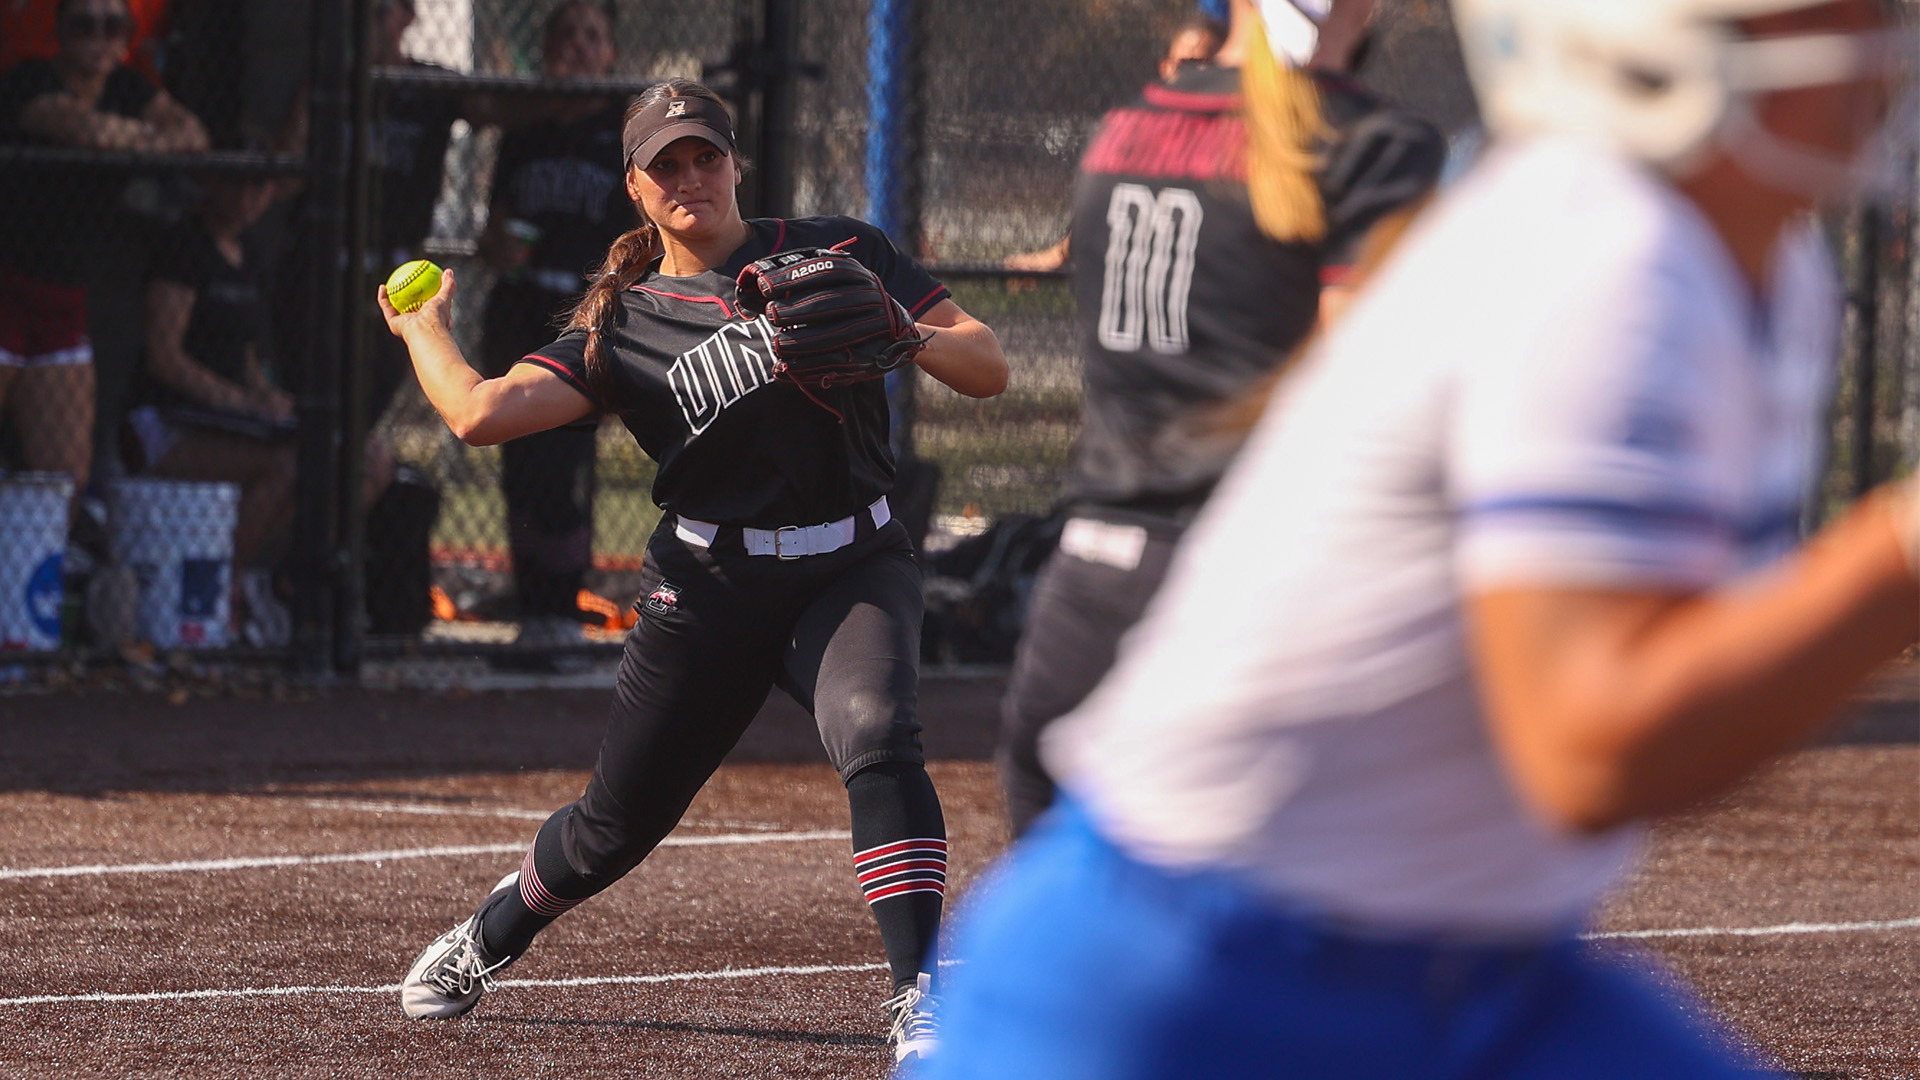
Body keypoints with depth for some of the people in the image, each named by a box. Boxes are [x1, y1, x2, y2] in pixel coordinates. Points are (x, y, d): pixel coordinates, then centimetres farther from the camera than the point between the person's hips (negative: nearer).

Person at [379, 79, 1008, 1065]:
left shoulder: (839, 253, 3)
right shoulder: (623, 322, 4)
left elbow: (989, 368, -2)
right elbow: (483, 412, -10)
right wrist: (422, 328, 7)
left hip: (852, 570, -1)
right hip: (709, 586, 1)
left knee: (876, 741, -31)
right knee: (617, 824, 10)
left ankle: (921, 1001, -33)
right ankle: (486, 943, 41)